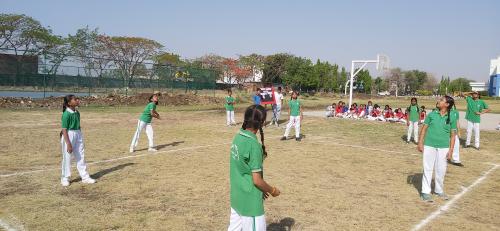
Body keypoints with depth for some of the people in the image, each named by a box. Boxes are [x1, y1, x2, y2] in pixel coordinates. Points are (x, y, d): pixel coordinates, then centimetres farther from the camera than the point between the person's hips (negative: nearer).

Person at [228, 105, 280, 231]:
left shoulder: (237, 137, 0)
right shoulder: (254, 145, -24)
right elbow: (257, 180, -21)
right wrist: (272, 190, -2)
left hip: (236, 197, 8)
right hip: (250, 202, -8)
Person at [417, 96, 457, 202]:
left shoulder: (451, 118, 0)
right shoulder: (432, 114, 1)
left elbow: (453, 135, 2)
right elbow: (424, 128, 5)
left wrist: (451, 150, -3)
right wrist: (420, 142, 0)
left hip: (443, 147, 1)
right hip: (429, 145, 0)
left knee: (441, 170, 10)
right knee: (428, 169, 3)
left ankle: (439, 190, 29)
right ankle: (426, 192, 12)